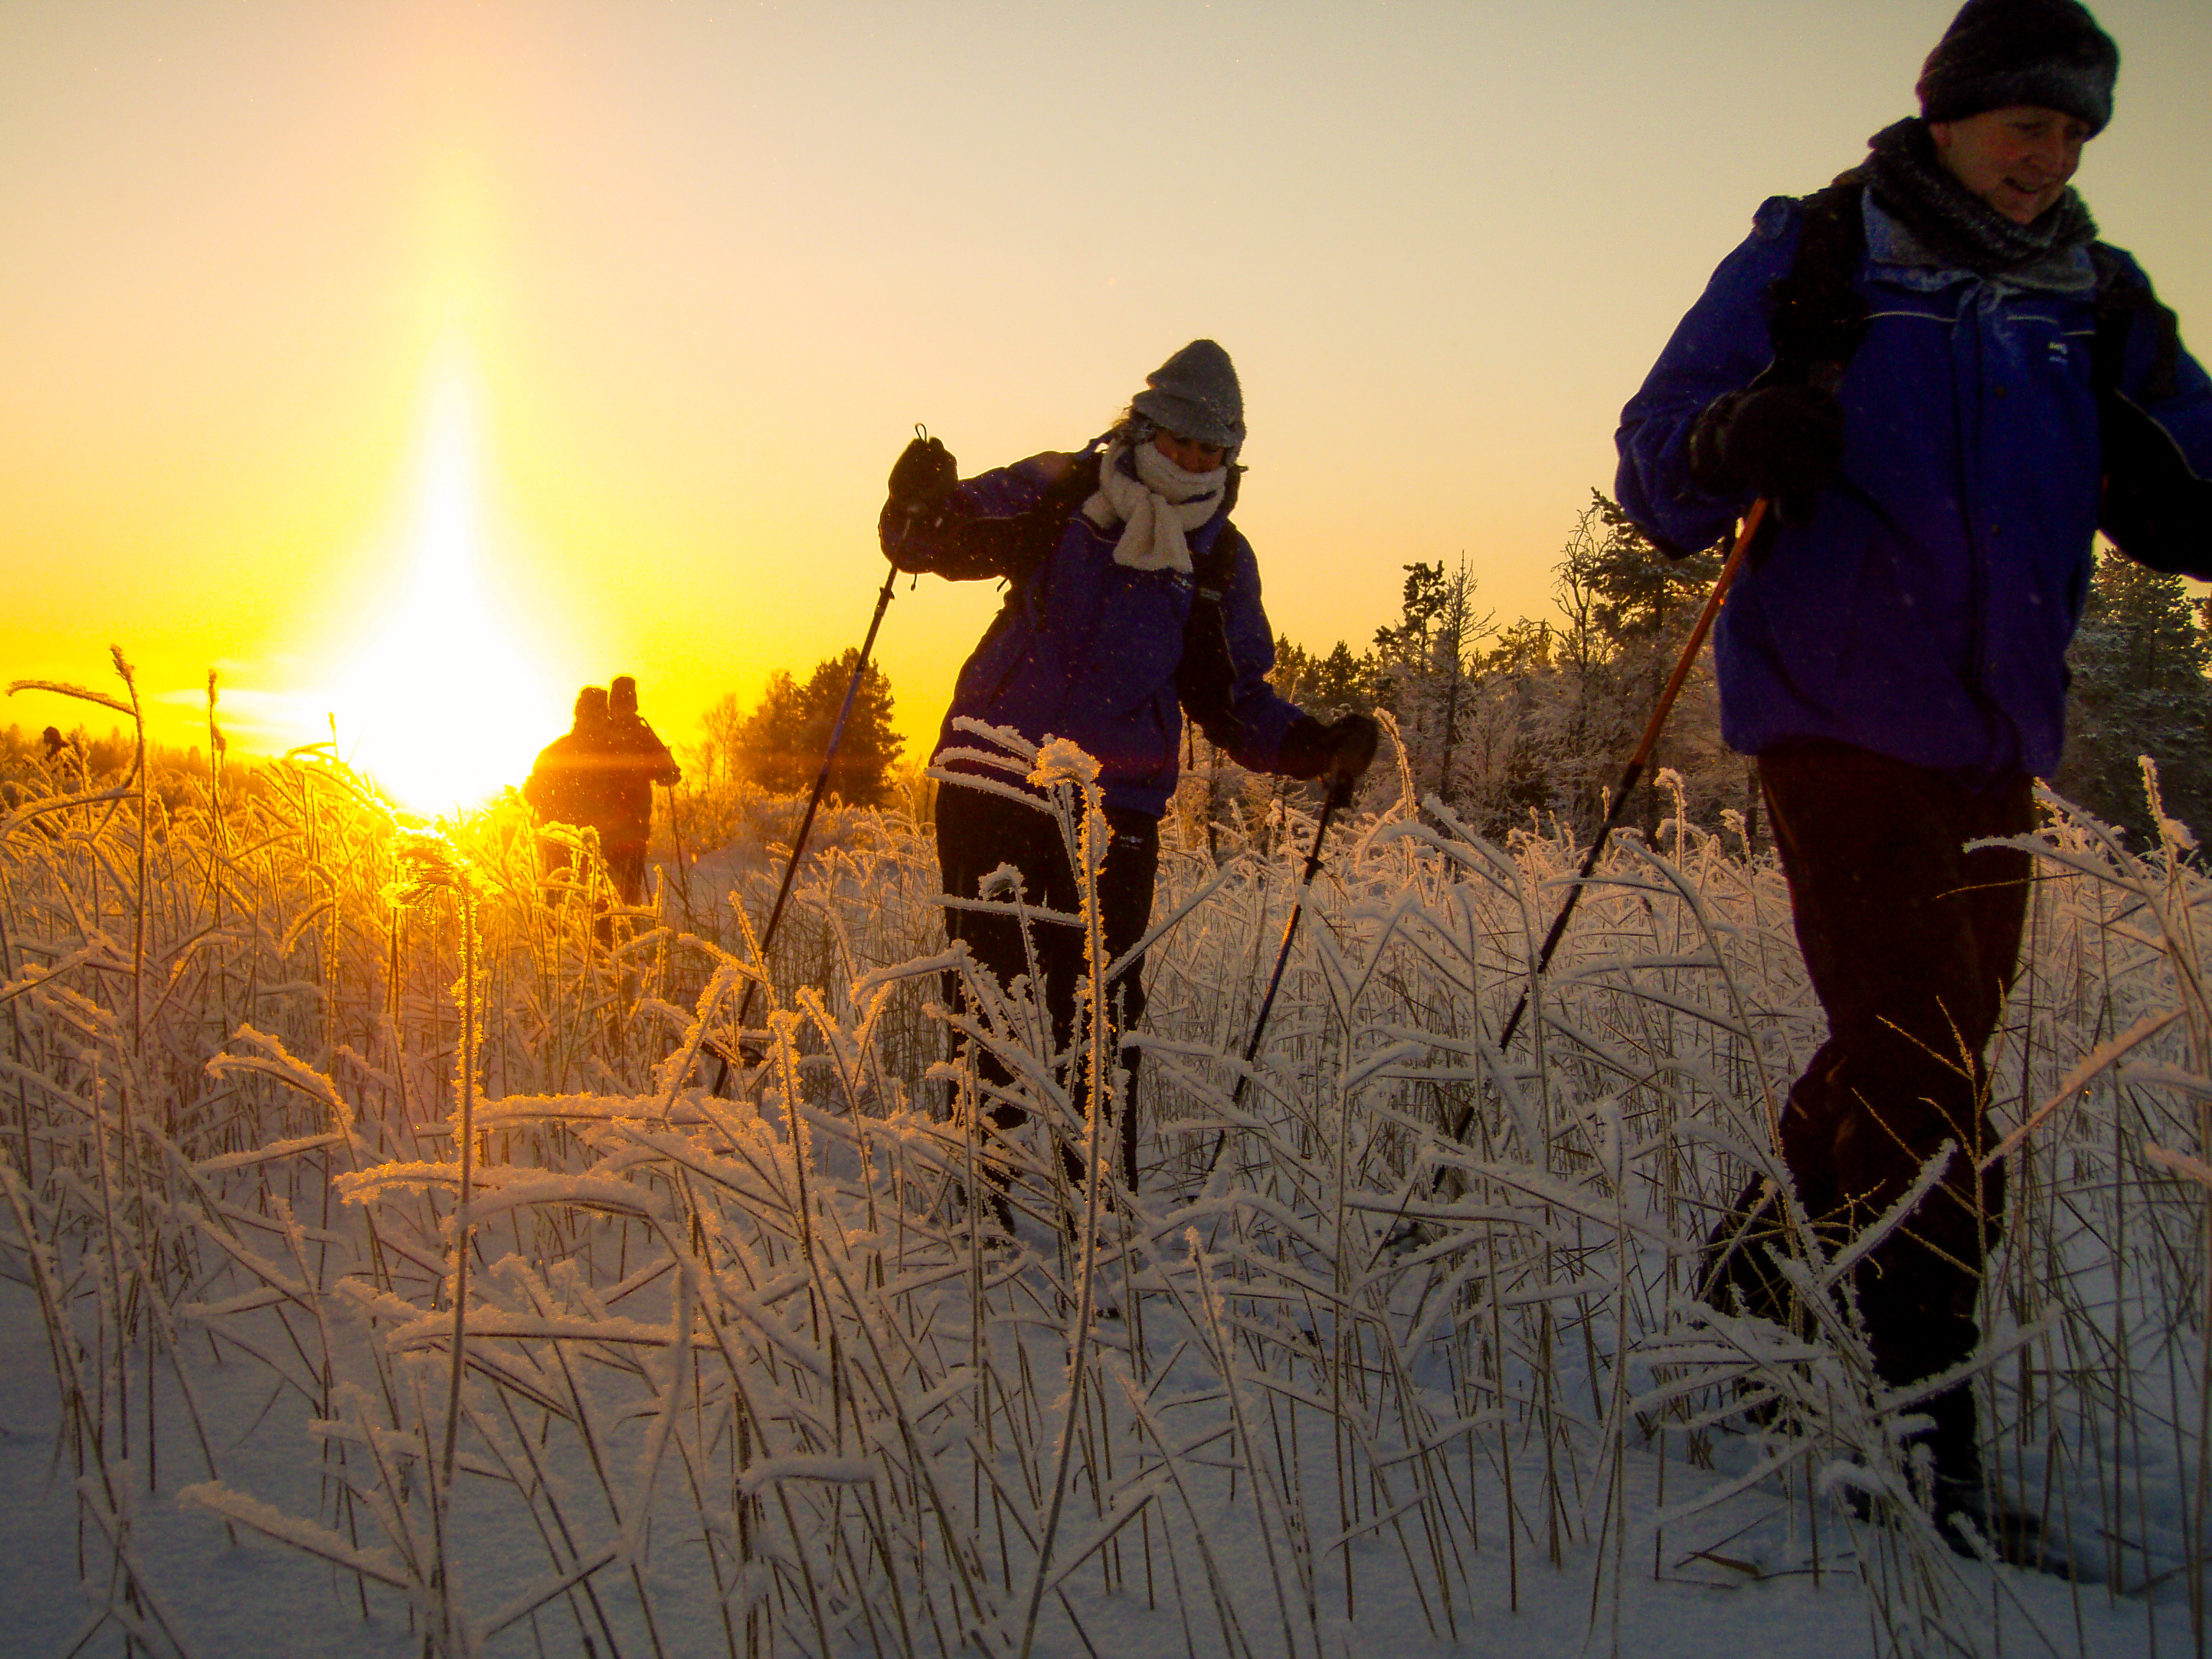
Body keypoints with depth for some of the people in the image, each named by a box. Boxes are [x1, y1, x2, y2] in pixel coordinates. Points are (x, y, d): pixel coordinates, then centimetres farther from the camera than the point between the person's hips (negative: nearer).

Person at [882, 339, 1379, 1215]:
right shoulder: (1056, 495, 2)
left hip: (1113, 812, 1)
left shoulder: (1222, 562, 7)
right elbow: (931, 539, 4)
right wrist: (920, 506, -20)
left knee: (1100, 1017, -3)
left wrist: (1316, 746, -5)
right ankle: (978, 1195, 17)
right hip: (990, 789, -1)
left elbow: (1236, 702, 13)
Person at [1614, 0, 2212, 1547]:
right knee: (1921, 1082, -9)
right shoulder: (1816, 256, -1)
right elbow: (1655, 464, -5)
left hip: (1997, 742, 6)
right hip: (1840, 718, -6)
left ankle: (1749, 1293, 29)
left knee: (1918, 1054, 12)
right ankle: (1923, 1428, 0)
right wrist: (1734, 450, -27)